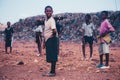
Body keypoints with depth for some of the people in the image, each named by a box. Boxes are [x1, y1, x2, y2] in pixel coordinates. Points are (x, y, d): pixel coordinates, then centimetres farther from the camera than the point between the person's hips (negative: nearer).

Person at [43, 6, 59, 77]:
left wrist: (52, 36, -9)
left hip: (52, 40, -9)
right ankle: (52, 71, 22)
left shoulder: (51, 20, -14)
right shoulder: (46, 20, 15)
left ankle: (53, 72, 4)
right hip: (48, 40, 9)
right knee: (50, 57, 14)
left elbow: (54, 31, -27)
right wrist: (44, 42, 21)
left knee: (53, 57, -3)